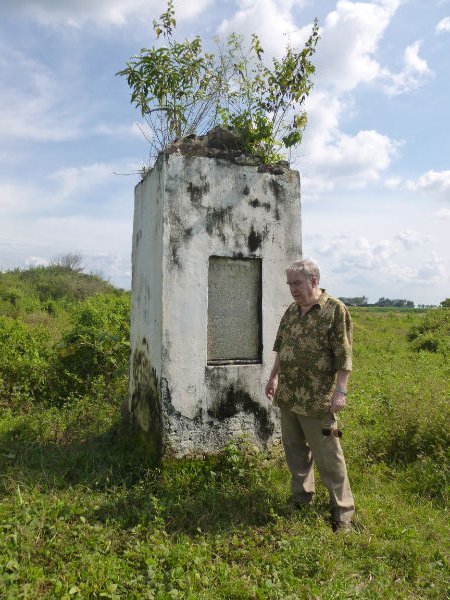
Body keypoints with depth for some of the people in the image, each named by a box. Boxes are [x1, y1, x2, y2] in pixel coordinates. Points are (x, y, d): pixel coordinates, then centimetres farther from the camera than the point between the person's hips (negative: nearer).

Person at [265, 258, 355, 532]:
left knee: (328, 456, 2)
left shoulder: (335, 309, -10)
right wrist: (274, 377, 18)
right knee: (295, 450, 17)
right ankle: (301, 500, 35)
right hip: (287, 396, 7)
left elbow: (343, 355, -13)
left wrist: (340, 390, -17)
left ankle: (343, 513, 17)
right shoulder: (291, 311, 10)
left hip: (317, 400, -7)